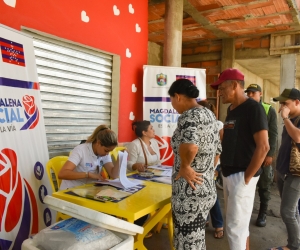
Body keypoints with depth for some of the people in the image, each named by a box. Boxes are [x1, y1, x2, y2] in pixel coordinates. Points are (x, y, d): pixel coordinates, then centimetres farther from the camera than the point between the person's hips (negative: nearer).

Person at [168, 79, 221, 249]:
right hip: (206, 189, 9)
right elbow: (217, 149, 17)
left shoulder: (189, 116, -19)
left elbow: (189, 146, -39)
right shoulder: (209, 114, 10)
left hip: (191, 194, -9)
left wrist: (185, 167, -22)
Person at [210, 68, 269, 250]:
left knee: (236, 227, 1)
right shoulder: (231, 109, 11)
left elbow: (263, 147, -19)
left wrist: (247, 177, -15)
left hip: (241, 176, -8)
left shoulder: (253, 108, -13)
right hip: (229, 174, 8)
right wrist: (224, 170, 9)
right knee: (240, 224, 19)